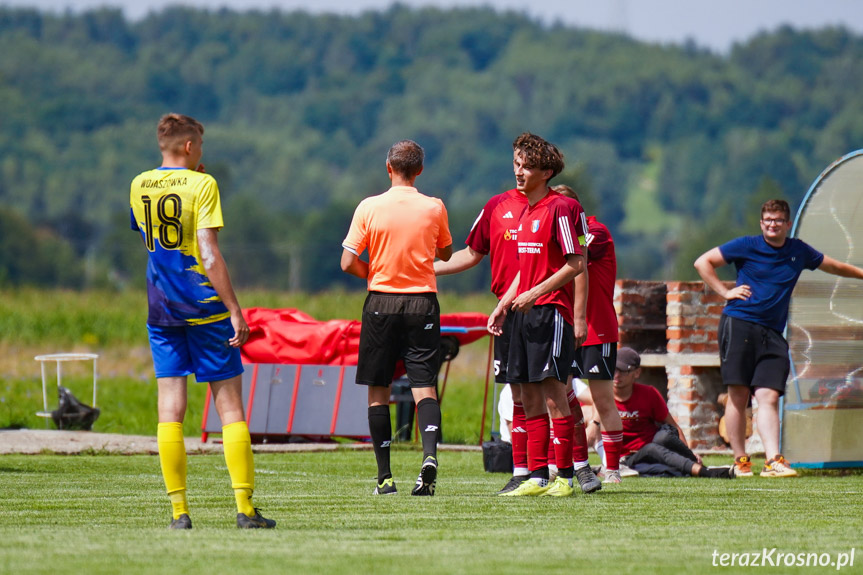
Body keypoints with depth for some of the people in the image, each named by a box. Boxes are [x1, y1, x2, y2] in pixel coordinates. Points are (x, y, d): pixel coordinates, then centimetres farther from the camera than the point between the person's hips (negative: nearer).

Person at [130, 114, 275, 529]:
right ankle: (245, 507, -3)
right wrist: (234, 311, -14)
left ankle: (179, 510, -4)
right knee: (230, 405, 1)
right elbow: (209, 253, -16)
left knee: (170, 409, 2)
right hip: (204, 308, -4)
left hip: (161, 309, 4)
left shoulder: (139, 187, 7)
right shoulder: (201, 185, -9)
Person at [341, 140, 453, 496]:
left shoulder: (369, 208, -6)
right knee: (424, 386, -1)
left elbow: (348, 263, -7)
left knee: (378, 391, 7)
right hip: (423, 304, 1)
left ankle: (384, 477, 5)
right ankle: (429, 454, -26)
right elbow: (446, 253, 16)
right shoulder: (434, 208, -1)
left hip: (381, 305, -1)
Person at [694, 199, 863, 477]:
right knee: (738, 395, -5)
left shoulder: (799, 251, 14)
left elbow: (833, 266, 31)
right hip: (738, 325, -3)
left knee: (769, 396, -8)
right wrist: (725, 292, 0)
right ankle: (740, 460, 1)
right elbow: (703, 262, 7)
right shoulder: (747, 246, 3)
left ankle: (773, 461, -15)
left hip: (772, 334, 3)